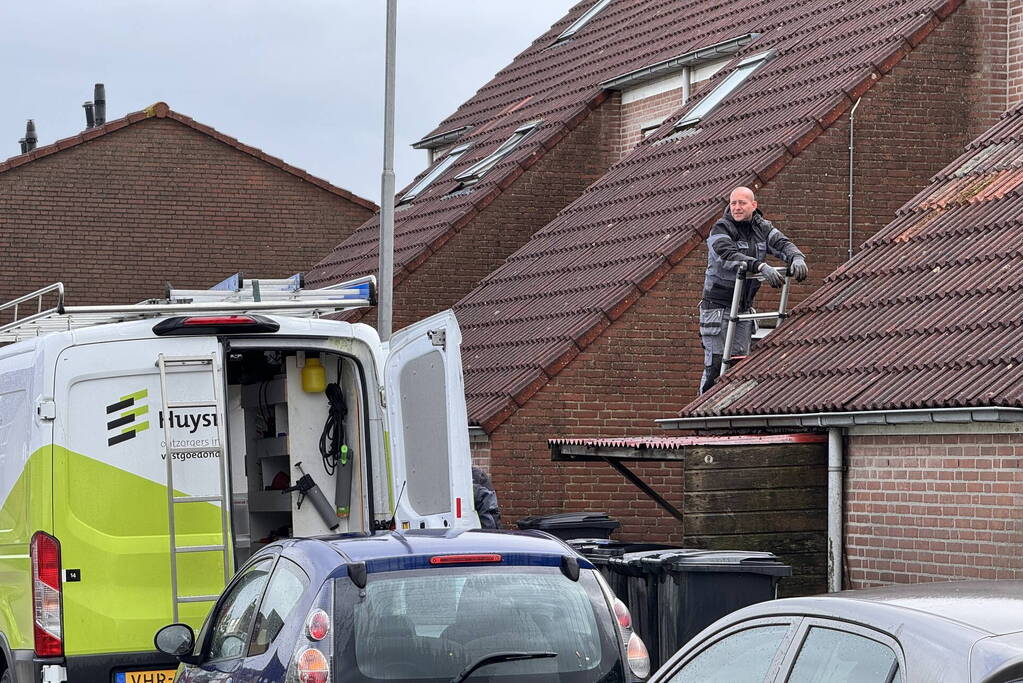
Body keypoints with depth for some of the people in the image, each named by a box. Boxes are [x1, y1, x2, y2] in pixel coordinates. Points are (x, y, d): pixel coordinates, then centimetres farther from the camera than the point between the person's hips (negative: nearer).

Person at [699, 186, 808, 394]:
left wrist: (796, 258, -30)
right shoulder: (720, 229, -11)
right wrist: (762, 267, -43)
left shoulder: (762, 228, 8)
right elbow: (728, 256, -29)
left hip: (744, 306, 6)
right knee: (715, 363, -8)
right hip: (718, 305, -6)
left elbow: (782, 244, -5)